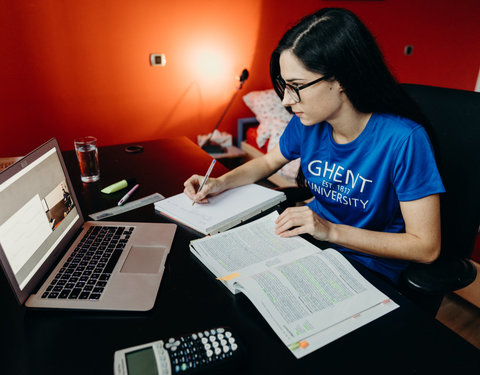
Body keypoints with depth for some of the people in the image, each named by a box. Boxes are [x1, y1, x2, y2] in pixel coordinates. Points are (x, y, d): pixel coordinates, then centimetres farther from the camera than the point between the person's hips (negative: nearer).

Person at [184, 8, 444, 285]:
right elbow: (270, 161, 13)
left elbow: (427, 247, -21)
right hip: (313, 240, 6)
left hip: (371, 267, -5)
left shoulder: (403, 140, -25)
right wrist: (221, 183, -3)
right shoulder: (307, 123, -8)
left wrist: (331, 231, -26)